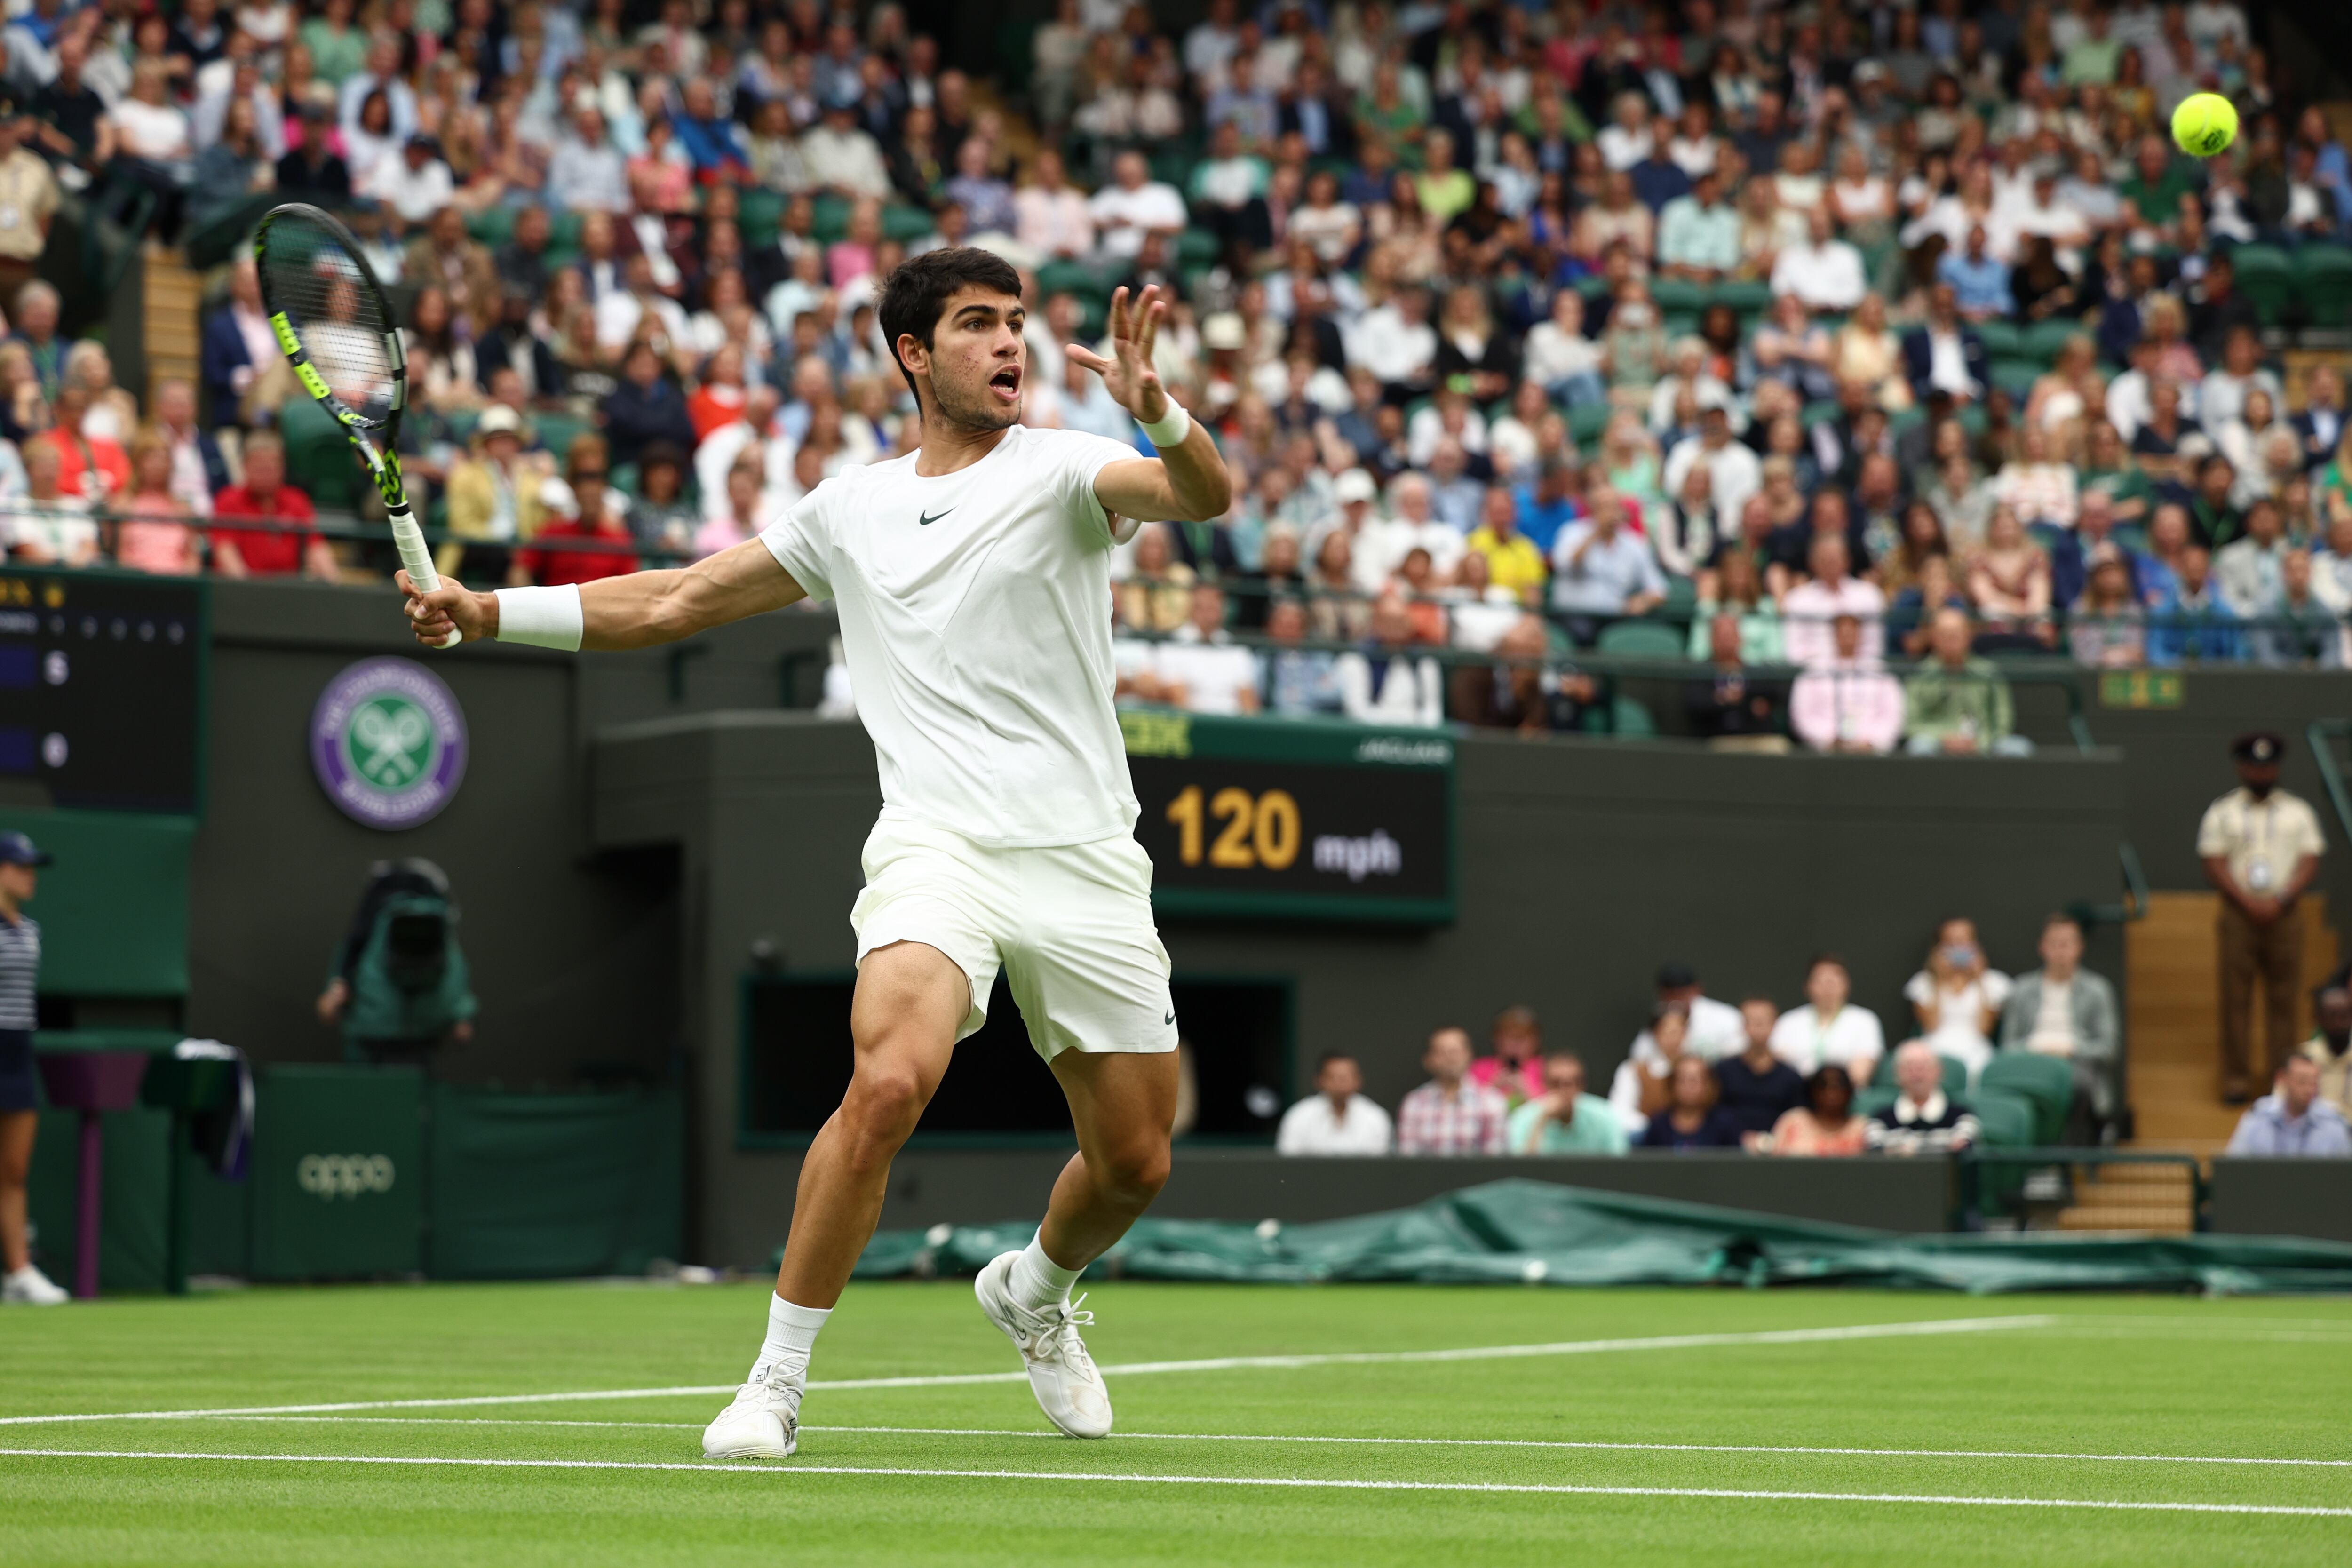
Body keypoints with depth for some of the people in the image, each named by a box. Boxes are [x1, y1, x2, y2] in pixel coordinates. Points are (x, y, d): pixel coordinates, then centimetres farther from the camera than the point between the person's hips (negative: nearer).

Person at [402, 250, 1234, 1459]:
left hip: (1086, 862, 0)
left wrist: (1156, 412, -38)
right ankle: (777, 1380, -16)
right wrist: (486, 612, 14)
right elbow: (675, 601, 21)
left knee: (1133, 1164, 6)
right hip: (939, 850, 0)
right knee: (889, 1084, -27)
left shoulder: (1061, 470, 3)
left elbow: (1206, 499, -17)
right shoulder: (851, 509, 13)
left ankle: (1034, 1294, 41)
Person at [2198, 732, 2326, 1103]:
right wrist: (2248, 903, -13)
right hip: (2238, 914, -1)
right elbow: (2214, 865, 0)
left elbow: (2309, 863, 4)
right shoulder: (2222, 813, 7)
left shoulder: (2299, 812, 11)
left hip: (2285, 915, 1)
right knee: (2236, 998, -4)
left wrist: (2279, 901, -11)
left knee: (2283, 998, 0)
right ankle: (2236, 1077, -1)